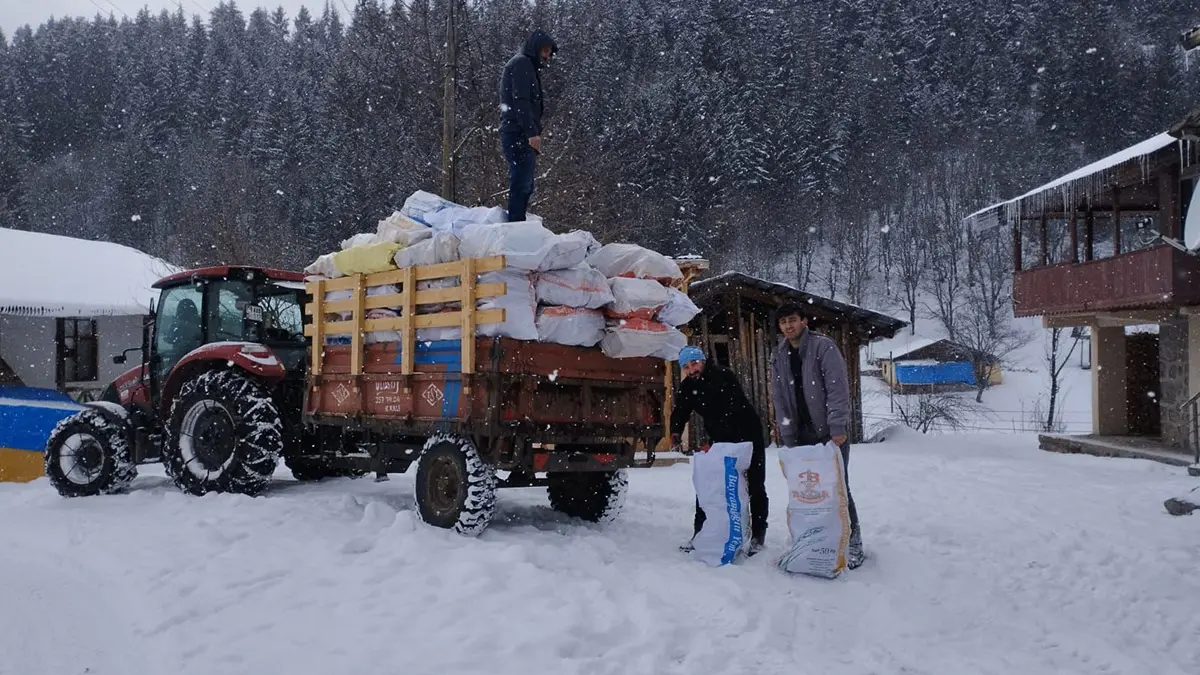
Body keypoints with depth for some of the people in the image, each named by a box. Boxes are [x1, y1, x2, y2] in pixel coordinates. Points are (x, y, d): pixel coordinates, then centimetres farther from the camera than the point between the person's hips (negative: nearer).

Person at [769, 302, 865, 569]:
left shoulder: (824, 347, -10)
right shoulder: (779, 357, 7)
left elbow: (838, 389, -16)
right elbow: (779, 399, 6)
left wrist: (837, 427, -22)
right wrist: (788, 436, 0)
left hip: (830, 433, -5)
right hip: (800, 435, 5)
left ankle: (853, 542, 7)